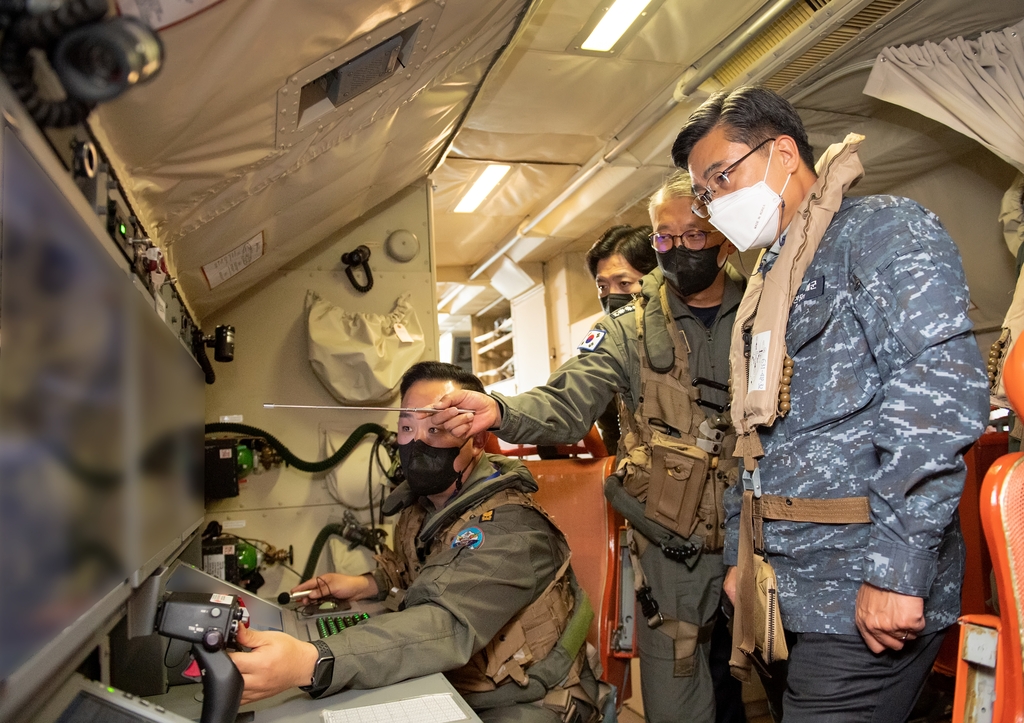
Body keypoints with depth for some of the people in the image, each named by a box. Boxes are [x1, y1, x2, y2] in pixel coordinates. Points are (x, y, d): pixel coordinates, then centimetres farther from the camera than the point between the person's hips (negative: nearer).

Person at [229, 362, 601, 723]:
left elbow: (450, 624, -39)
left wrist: (311, 663, -50)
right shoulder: (422, 502, 0)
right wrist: (369, 584, 0)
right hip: (451, 688, 7)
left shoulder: (511, 527, -25)